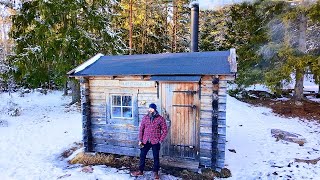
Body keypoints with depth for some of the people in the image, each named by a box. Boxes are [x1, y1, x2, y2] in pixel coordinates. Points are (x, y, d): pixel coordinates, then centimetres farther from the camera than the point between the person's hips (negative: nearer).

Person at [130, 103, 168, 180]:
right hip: (145, 141, 3)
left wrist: (160, 140, -9)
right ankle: (140, 171, 30)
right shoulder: (145, 117, 0)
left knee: (156, 157, 9)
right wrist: (140, 140, 1)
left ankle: (156, 172, 26)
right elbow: (141, 129, 5)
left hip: (155, 142, -3)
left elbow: (165, 130, -5)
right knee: (142, 156, 11)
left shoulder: (160, 118, -9)